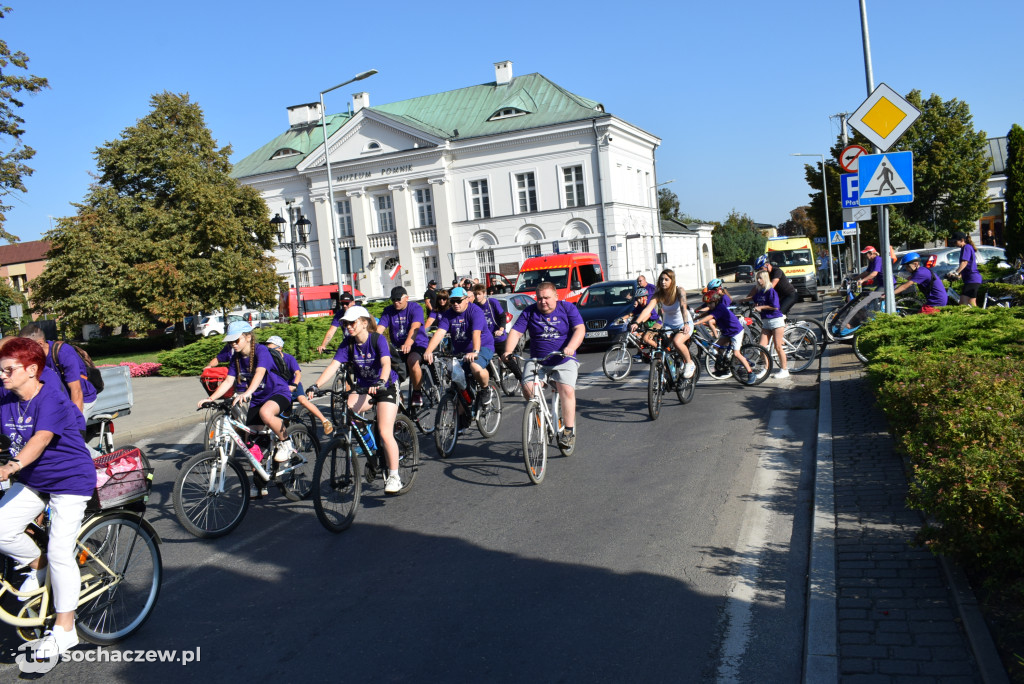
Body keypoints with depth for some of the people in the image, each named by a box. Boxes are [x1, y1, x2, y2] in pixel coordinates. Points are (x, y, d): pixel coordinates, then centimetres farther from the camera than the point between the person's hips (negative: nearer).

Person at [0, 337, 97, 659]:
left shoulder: (52, 399, -24)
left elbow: (41, 439, -37)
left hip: (70, 480, -7)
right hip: (32, 480, 7)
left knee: (59, 552, -8)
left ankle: (64, 630, 4)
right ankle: (38, 566, 20)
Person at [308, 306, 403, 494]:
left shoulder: (378, 340, -16)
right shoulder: (348, 343, -4)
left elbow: (386, 363, -31)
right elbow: (333, 365, -13)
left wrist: (380, 382, -51)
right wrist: (316, 385, -28)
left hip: (386, 387, -5)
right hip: (363, 387, 5)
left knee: (385, 432, -15)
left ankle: (394, 476, -4)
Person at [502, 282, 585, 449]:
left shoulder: (568, 308, 2)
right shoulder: (529, 312, 6)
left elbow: (580, 329, -9)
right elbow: (515, 332, 0)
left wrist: (570, 347, -28)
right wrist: (508, 351, -18)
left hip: (563, 361, -2)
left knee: (567, 390, -25)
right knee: (528, 387, -22)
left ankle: (569, 431, -15)